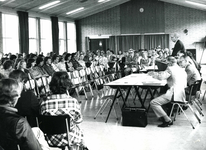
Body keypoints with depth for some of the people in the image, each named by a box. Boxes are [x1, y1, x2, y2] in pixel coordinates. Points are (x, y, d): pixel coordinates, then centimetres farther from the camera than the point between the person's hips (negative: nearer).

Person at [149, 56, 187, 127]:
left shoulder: (171, 69, -8)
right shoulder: (182, 70, 17)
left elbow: (161, 77, -16)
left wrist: (153, 74, 5)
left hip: (174, 94, -10)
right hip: (182, 95, 10)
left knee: (153, 103, -11)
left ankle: (168, 120, -11)